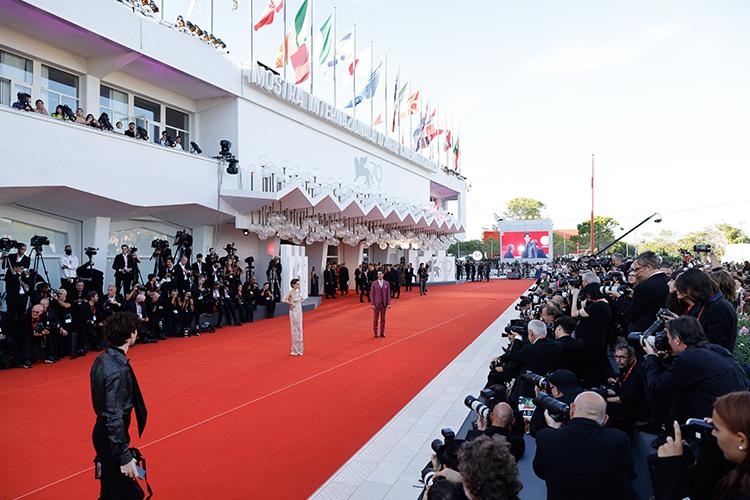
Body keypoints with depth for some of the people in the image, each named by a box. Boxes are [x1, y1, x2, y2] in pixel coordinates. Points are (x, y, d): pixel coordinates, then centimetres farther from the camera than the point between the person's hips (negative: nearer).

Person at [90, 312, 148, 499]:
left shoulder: (102, 359, 1)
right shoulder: (119, 369, -27)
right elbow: (115, 418, -26)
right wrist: (125, 457, -21)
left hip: (102, 431, 9)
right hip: (112, 436, -9)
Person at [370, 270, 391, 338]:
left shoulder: (386, 283, 3)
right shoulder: (374, 283, -3)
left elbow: (388, 294, 3)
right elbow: (372, 294, -3)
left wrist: (389, 303, -2)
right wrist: (373, 304, -8)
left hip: (384, 304, 2)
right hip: (376, 304, -1)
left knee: (383, 318, 7)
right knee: (375, 318, 4)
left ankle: (382, 332, 14)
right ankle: (375, 332, 13)